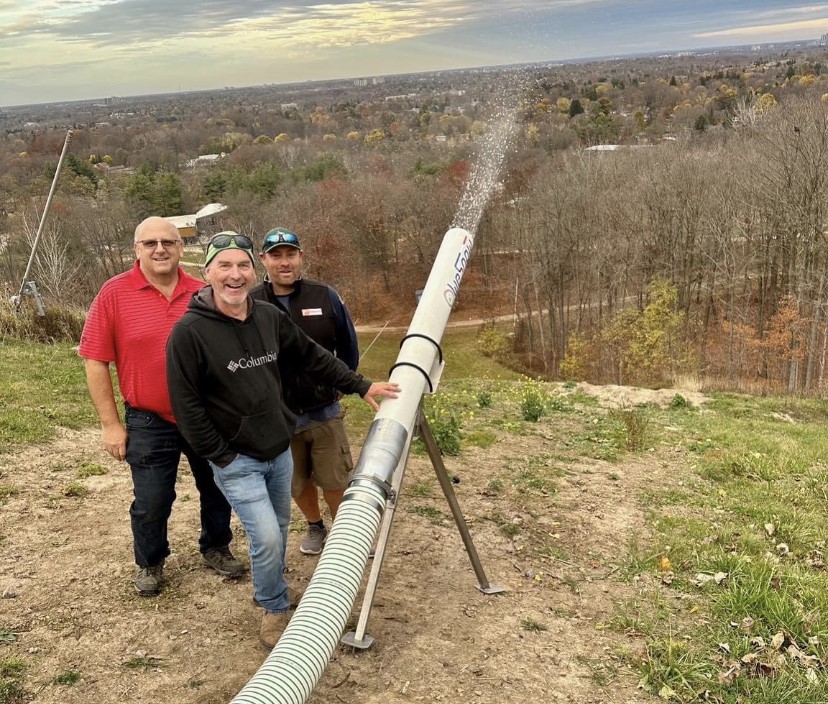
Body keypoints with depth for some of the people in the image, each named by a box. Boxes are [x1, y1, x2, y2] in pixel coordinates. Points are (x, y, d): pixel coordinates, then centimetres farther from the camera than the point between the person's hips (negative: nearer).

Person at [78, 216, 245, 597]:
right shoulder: (114, 293, -10)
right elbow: (95, 360, -7)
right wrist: (111, 423, -8)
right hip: (149, 423, -2)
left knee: (218, 489, 16)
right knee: (151, 502, 7)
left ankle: (216, 548, 40)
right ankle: (149, 563, 33)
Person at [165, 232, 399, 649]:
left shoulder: (269, 317, -2)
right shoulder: (189, 332, -17)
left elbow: (312, 357, 10)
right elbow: (185, 403, -14)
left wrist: (360, 386, 9)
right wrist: (220, 455, -13)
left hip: (279, 450, 6)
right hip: (236, 460, -6)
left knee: (278, 530, 18)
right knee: (267, 538, -11)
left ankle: (270, 593, 42)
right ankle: (275, 609, 15)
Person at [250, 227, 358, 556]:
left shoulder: (325, 297, -5)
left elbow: (348, 347, 8)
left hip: (325, 411, 0)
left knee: (334, 480, 8)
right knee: (298, 483, 16)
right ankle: (315, 527, 42)